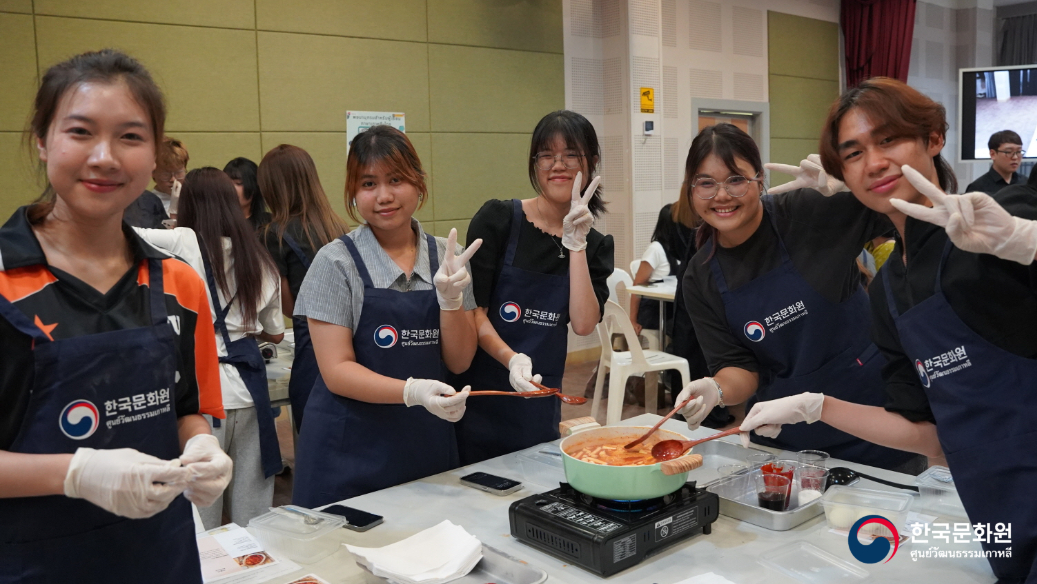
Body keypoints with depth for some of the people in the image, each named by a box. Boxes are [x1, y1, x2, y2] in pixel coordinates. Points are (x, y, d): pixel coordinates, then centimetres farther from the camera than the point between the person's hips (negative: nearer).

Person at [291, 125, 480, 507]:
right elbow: (337, 371, -12)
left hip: (429, 446, 3)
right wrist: (412, 391, -27)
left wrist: (450, 299, -16)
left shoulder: (445, 257, 2)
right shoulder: (337, 262, -8)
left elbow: (459, 361, 1)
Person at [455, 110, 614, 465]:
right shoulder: (497, 219, -6)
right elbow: (473, 310, -11)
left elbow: (583, 324, -9)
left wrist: (576, 243, -12)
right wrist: (511, 358, -26)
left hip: (540, 405, 4)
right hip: (480, 395, -3)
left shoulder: (595, 245, 5)